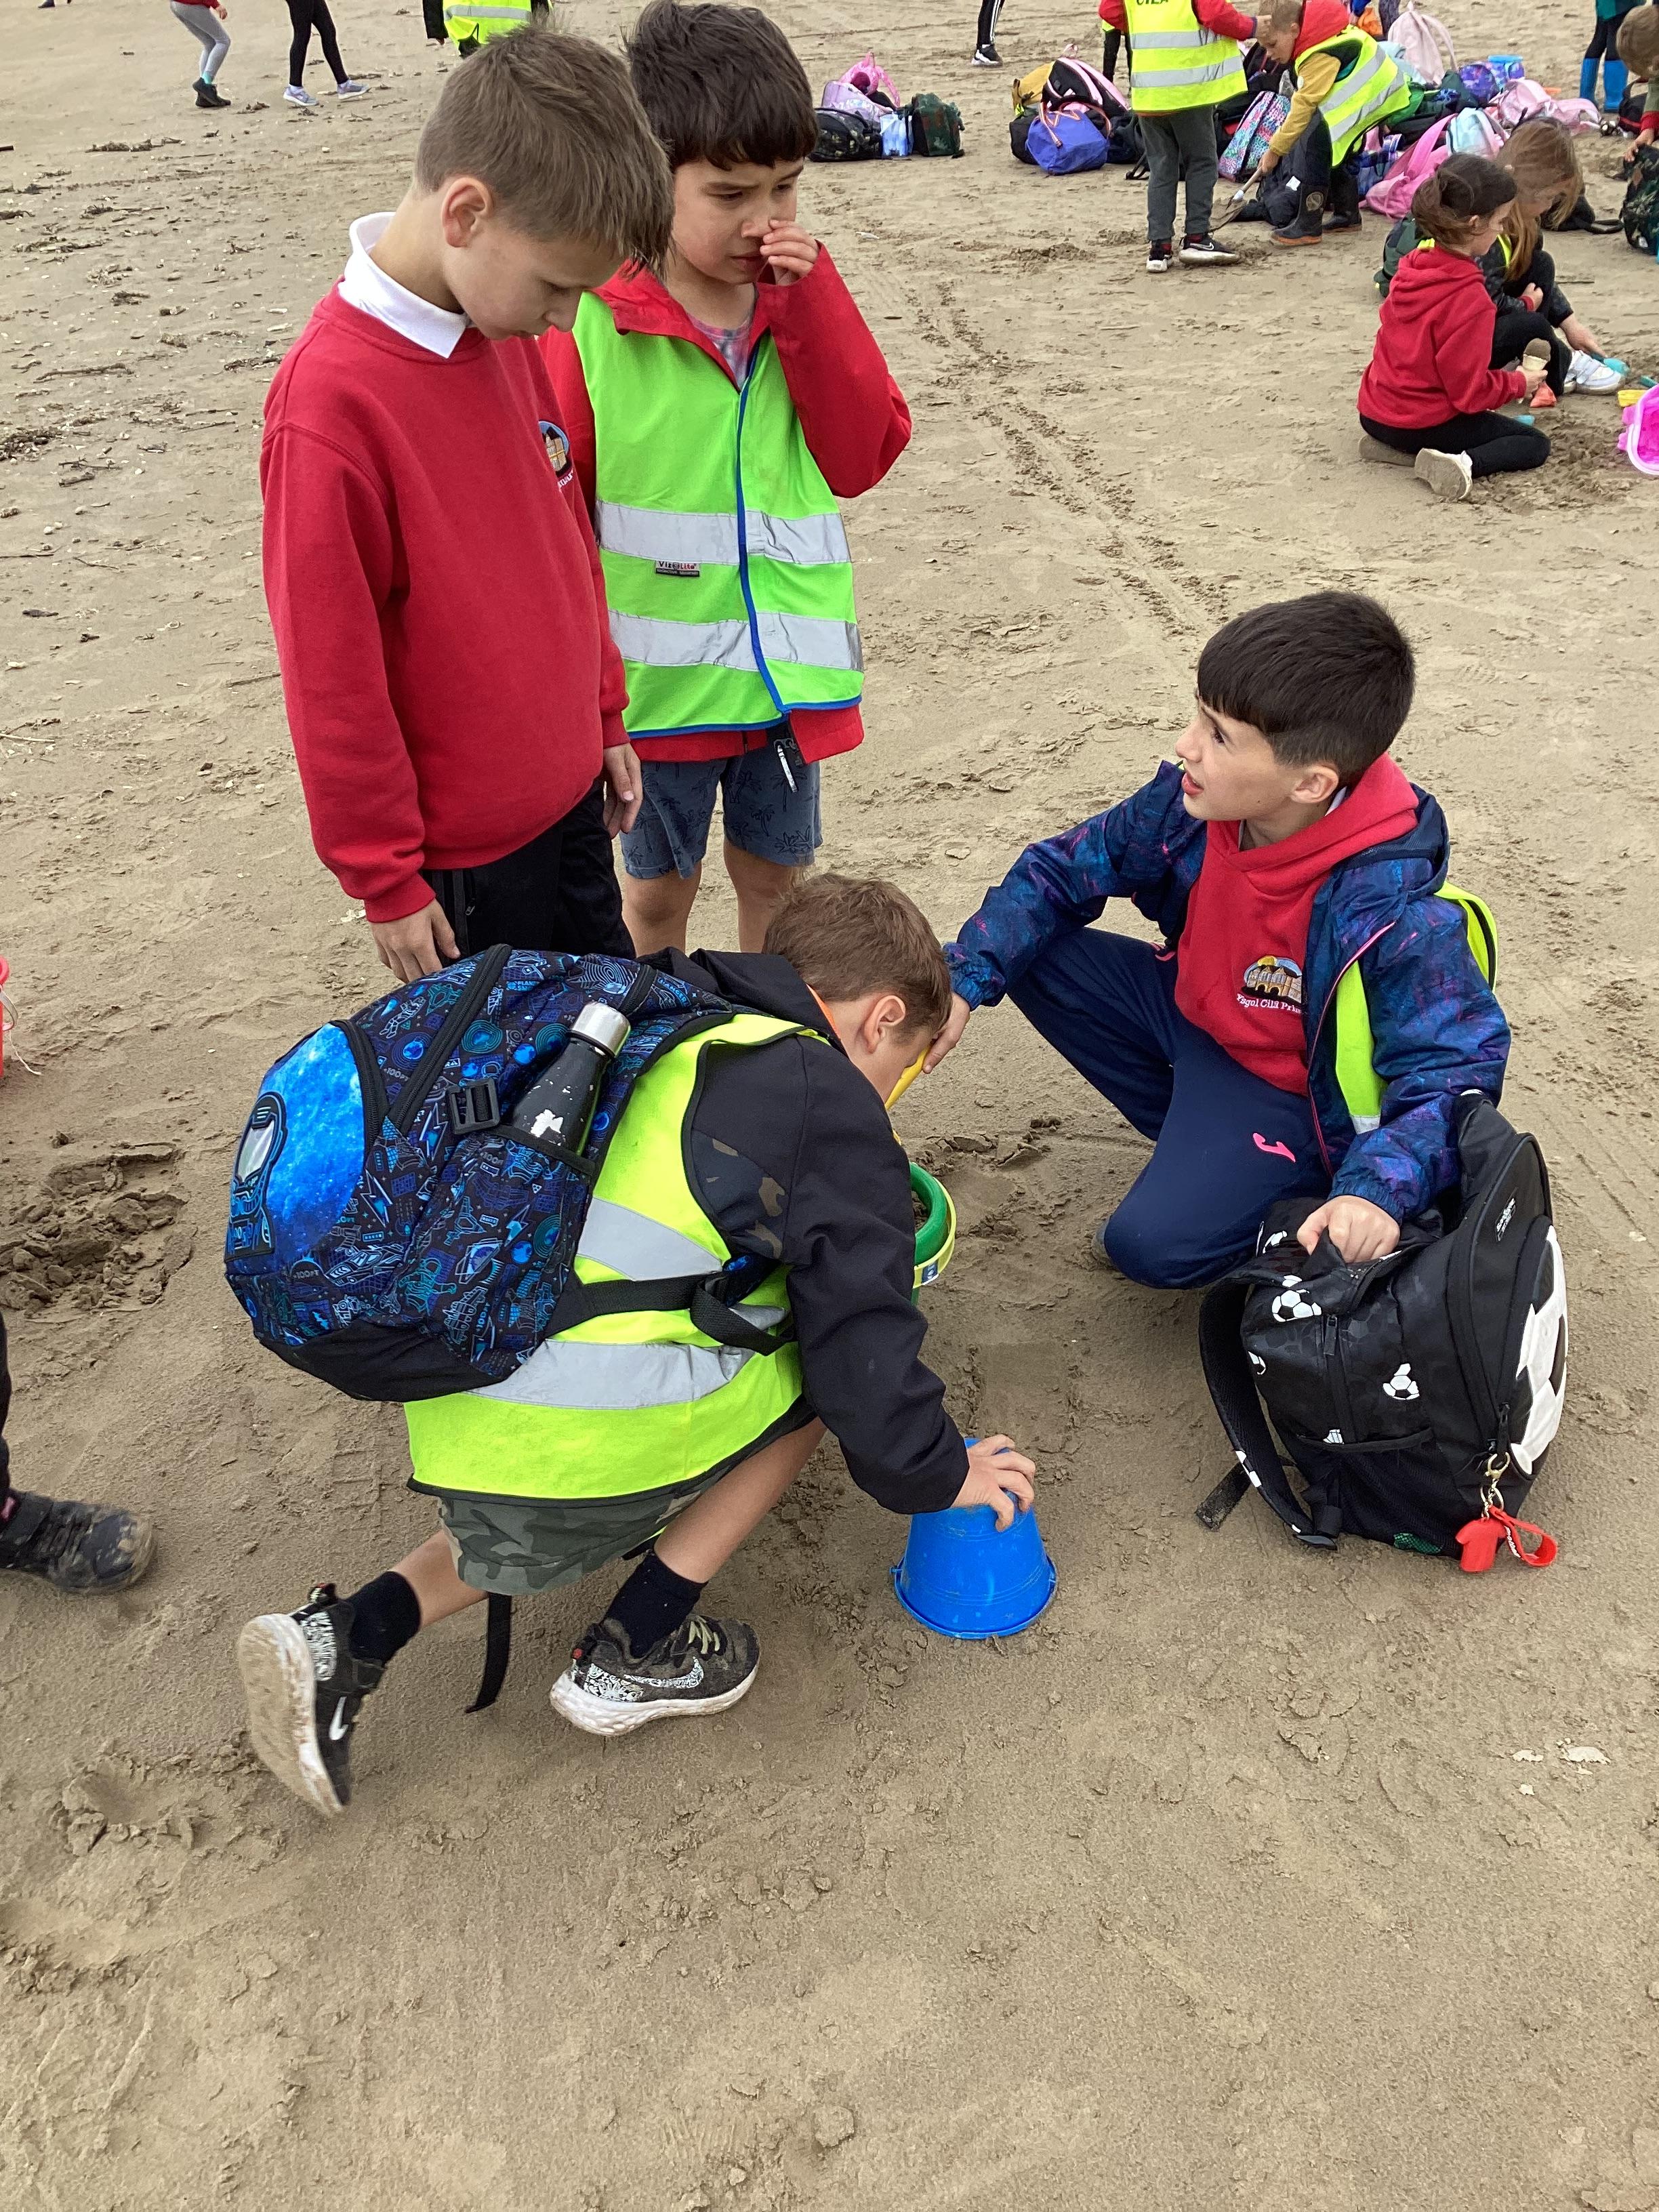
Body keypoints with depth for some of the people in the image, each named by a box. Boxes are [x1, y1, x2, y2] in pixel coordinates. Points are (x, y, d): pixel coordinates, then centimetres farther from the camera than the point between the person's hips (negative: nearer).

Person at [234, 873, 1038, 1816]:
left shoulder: (663, 1040, 20)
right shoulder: (831, 1106, -4)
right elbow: (862, 1348, -5)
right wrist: (940, 1475, 13)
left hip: (449, 1409, 8)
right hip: (587, 1440, -8)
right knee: (812, 1372, 15)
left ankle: (346, 1639, 18)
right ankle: (633, 1652, 16)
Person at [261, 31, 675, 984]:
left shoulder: (508, 334, 0)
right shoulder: (331, 402, -25)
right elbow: (332, 676, -19)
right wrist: (385, 879, -12)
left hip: (568, 792, 7)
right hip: (464, 853, -7)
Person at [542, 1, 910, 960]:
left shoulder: (806, 297, 0)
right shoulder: (593, 316, -14)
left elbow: (864, 458, -7)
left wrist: (810, 304, -16)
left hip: (788, 660, 3)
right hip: (655, 674, -3)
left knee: (774, 871, 20)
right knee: (659, 883, 15)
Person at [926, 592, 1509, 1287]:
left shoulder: (1391, 911, -36)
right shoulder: (1192, 803, -19)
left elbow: (1456, 1067, -30)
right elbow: (1063, 869, -5)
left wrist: (1380, 1188, -47)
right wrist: (964, 980, -17)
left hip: (1293, 1085, -7)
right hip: (1193, 1010, 7)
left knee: (1153, 1243, -25)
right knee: (1030, 954, -6)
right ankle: (1197, 1137, 4)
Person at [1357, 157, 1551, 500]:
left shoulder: (1414, 265, 0)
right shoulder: (1470, 299, -23)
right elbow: (1471, 391, -18)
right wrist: (1519, 383, 1)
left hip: (1374, 413, 7)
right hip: (1424, 424, -7)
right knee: (1535, 444, 8)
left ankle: (1390, 446, 6)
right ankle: (1463, 464, -18)